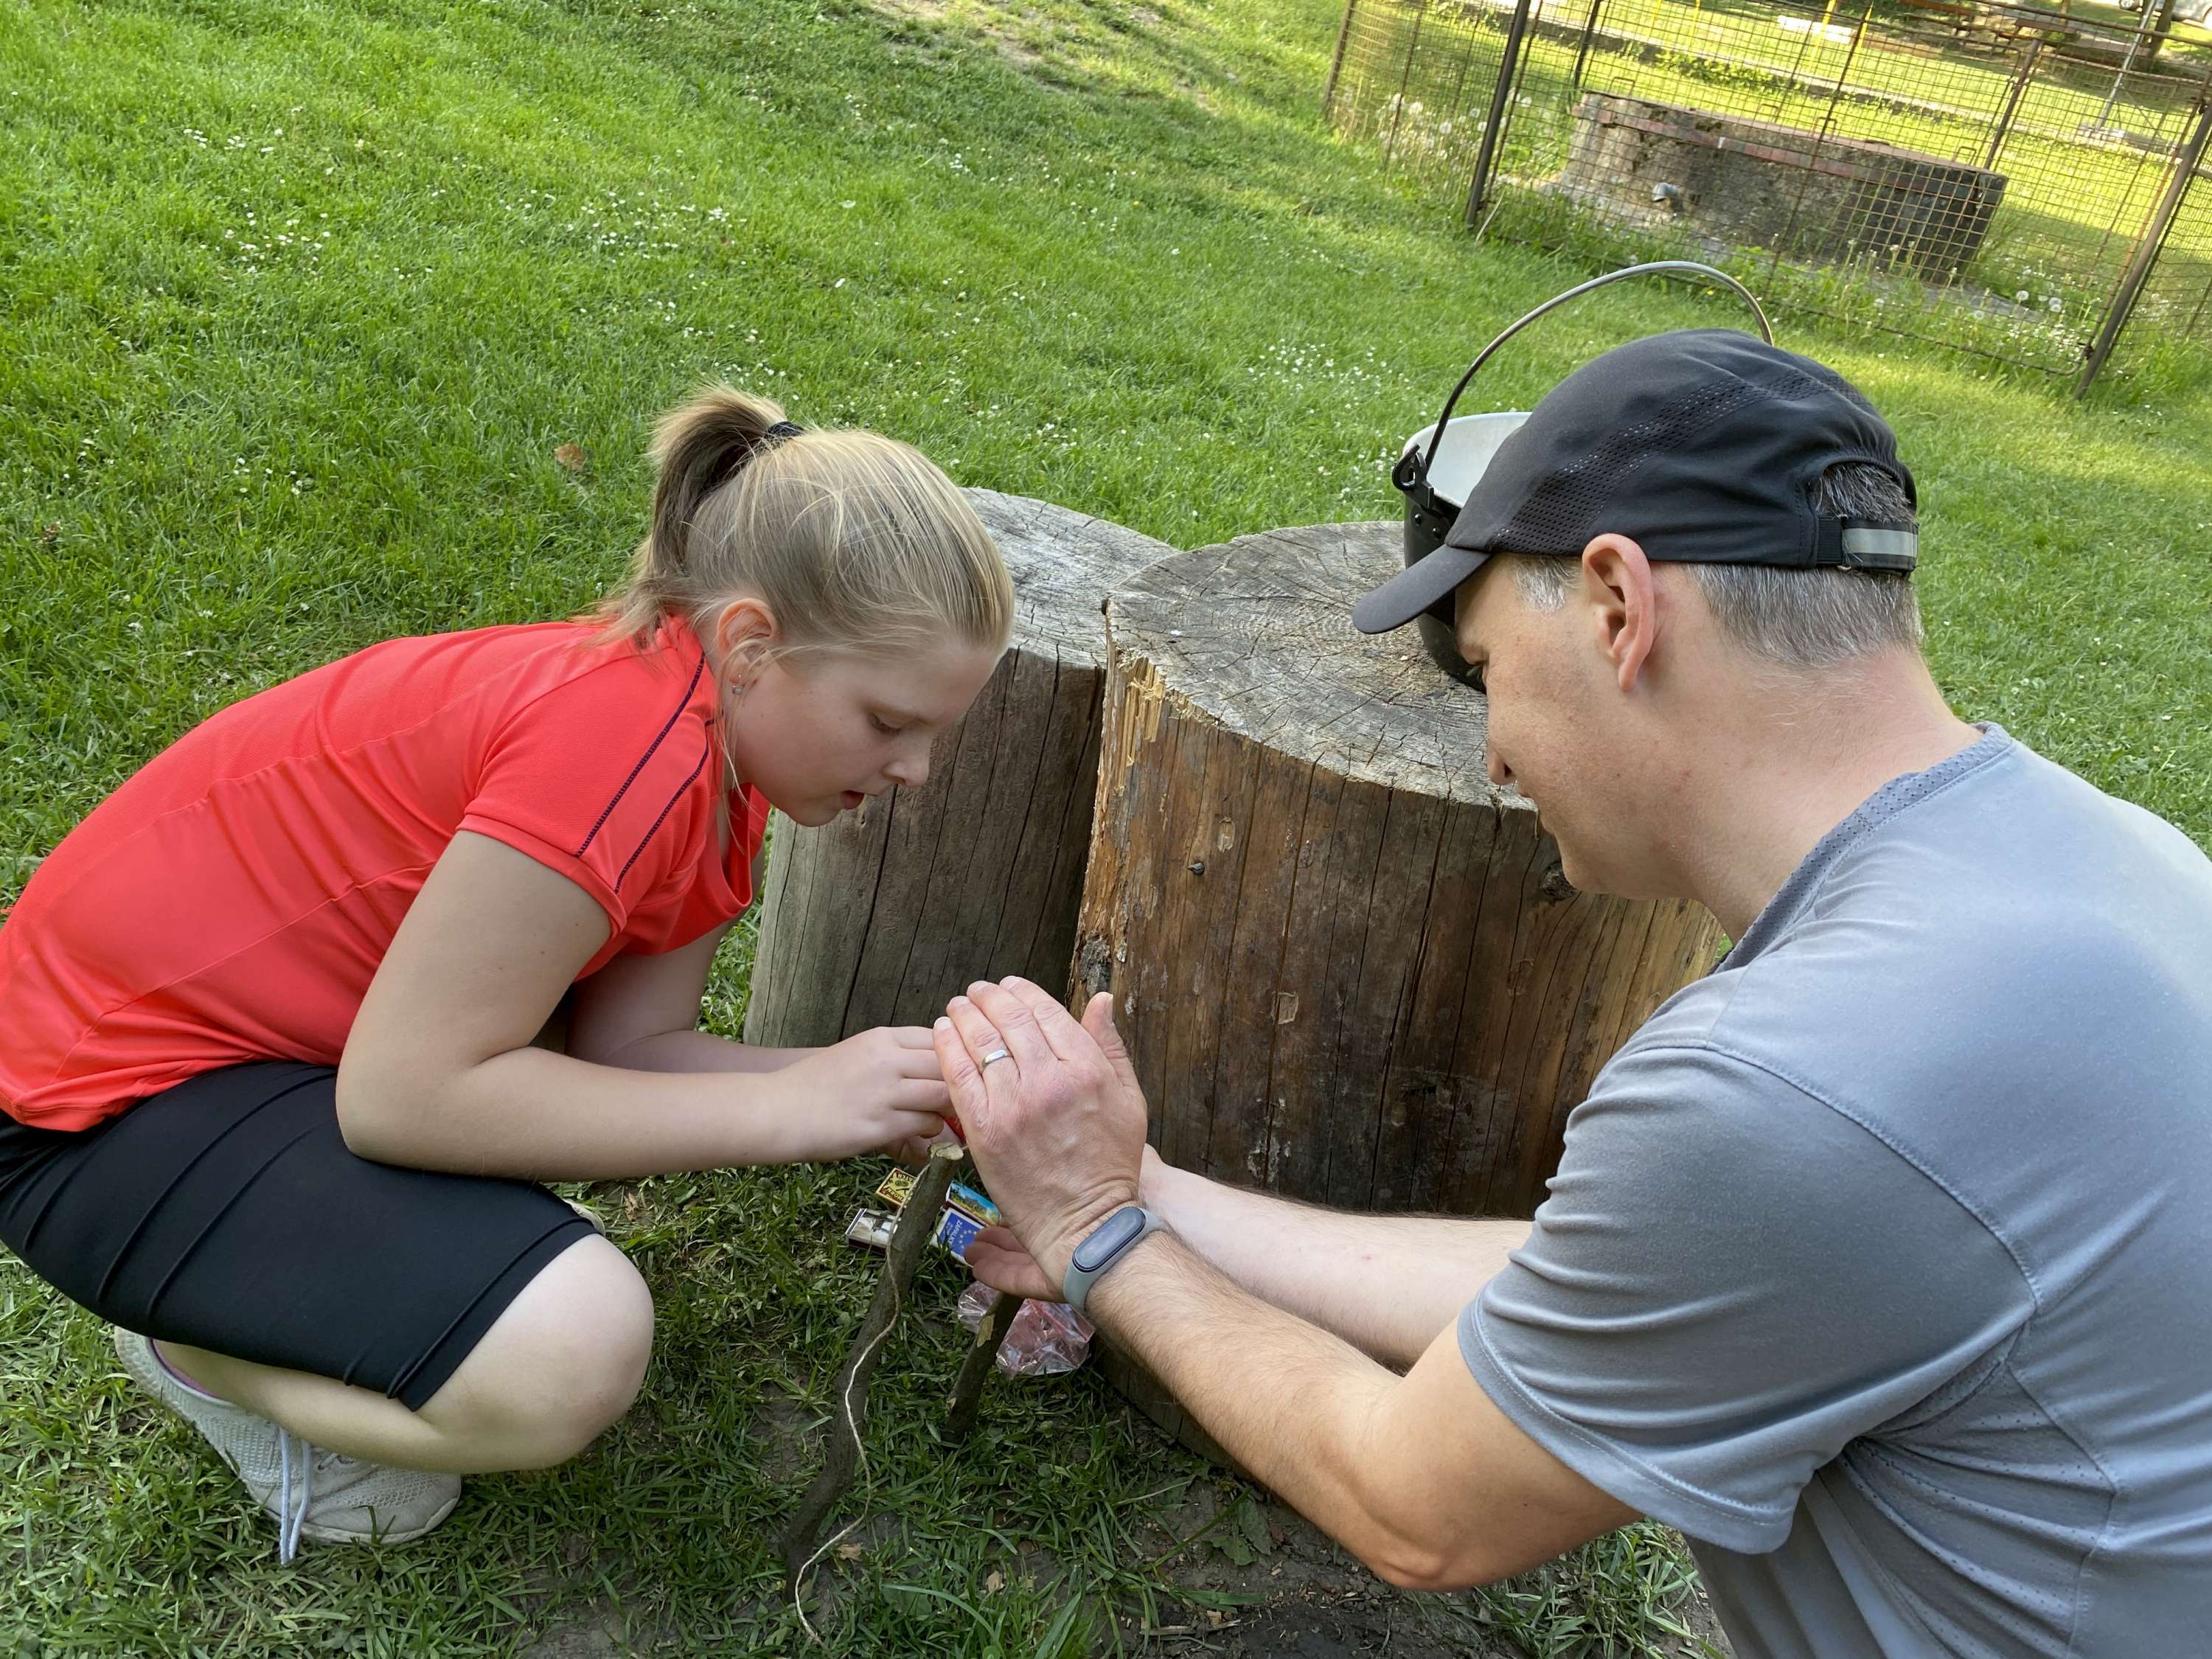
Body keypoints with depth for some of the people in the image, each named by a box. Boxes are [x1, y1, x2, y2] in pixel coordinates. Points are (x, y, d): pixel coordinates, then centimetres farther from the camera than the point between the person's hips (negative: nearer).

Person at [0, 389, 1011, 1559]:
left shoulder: (717, 741, -2)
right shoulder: (624, 740, -31)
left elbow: (628, 1045, -4)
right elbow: (402, 1093, -29)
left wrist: (909, 1093, -15)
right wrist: (790, 1107, -26)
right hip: (121, 1092, -9)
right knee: (573, 1357, -27)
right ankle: (195, 1345, 3)